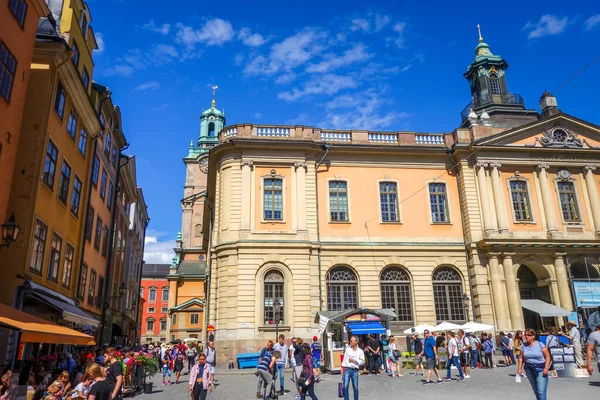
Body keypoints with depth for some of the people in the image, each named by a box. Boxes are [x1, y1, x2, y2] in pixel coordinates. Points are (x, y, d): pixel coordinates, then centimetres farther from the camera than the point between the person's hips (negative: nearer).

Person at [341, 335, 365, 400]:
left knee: (355, 387, 5)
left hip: (355, 370, -1)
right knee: (345, 386, -4)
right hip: (347, 369, 1)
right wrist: (343, 367, 7)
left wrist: (355, 360, -9)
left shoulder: (360, 351, 3)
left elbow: (362, 361, 3)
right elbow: (344, 358, 10)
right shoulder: (347, 349, 7)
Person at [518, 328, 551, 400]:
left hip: (540, 369, -4)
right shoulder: (523, 346, 2)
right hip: (529, 369, 4)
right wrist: (520, 369, 1)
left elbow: (547, 356, -6)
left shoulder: (540, 344, -9)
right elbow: (521, 358, 7)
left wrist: (546, 368, -15)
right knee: (535, 390, 16)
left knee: (541, 391, -11)